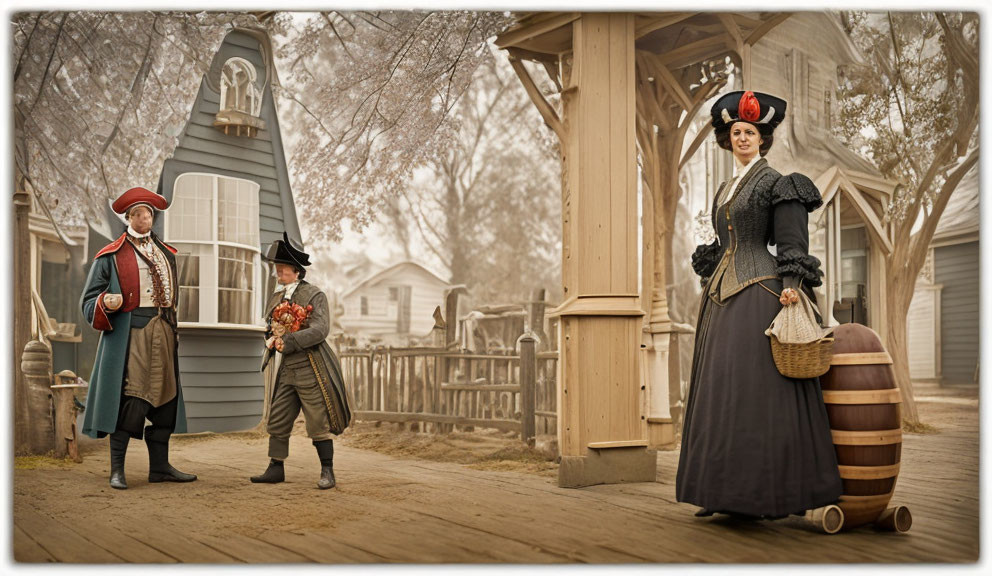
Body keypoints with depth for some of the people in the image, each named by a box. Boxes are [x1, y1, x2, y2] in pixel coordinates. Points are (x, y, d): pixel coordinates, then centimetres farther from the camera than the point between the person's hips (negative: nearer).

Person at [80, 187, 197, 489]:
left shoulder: (166, 253, 18)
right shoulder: (111, 256, 2)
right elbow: (89, 301, 2)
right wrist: (106, 304, -20)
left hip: (163, 334, 6)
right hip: (130, 334, -6)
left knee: (165, 397, 7)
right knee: (130, 399, -11)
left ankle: (160, 466, 16)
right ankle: (117, 469, 0)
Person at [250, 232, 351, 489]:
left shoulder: (314, 295, -7)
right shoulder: (276, 297, 14)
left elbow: (320, 330, -18)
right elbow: (270, 327, 23)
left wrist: (288, 341, -23)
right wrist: (271, 338, -1)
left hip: (310, 370, -7)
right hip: (286, 371, 7)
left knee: (318, 423, -2)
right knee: (277, 421, 8)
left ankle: (327, 472, 8)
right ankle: (276, 468, 19)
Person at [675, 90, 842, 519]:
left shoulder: (776, 183, 0)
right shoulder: (725, 189, 21)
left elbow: (792, 240, -9)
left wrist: (792, 284, -21)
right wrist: (712, 281, 17)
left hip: (760, 291, -8)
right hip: (722, 292, 8)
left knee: (760, 389, -10)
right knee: (722, 390, 5)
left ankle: (775, 491, -3)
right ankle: (725, 489, 10)